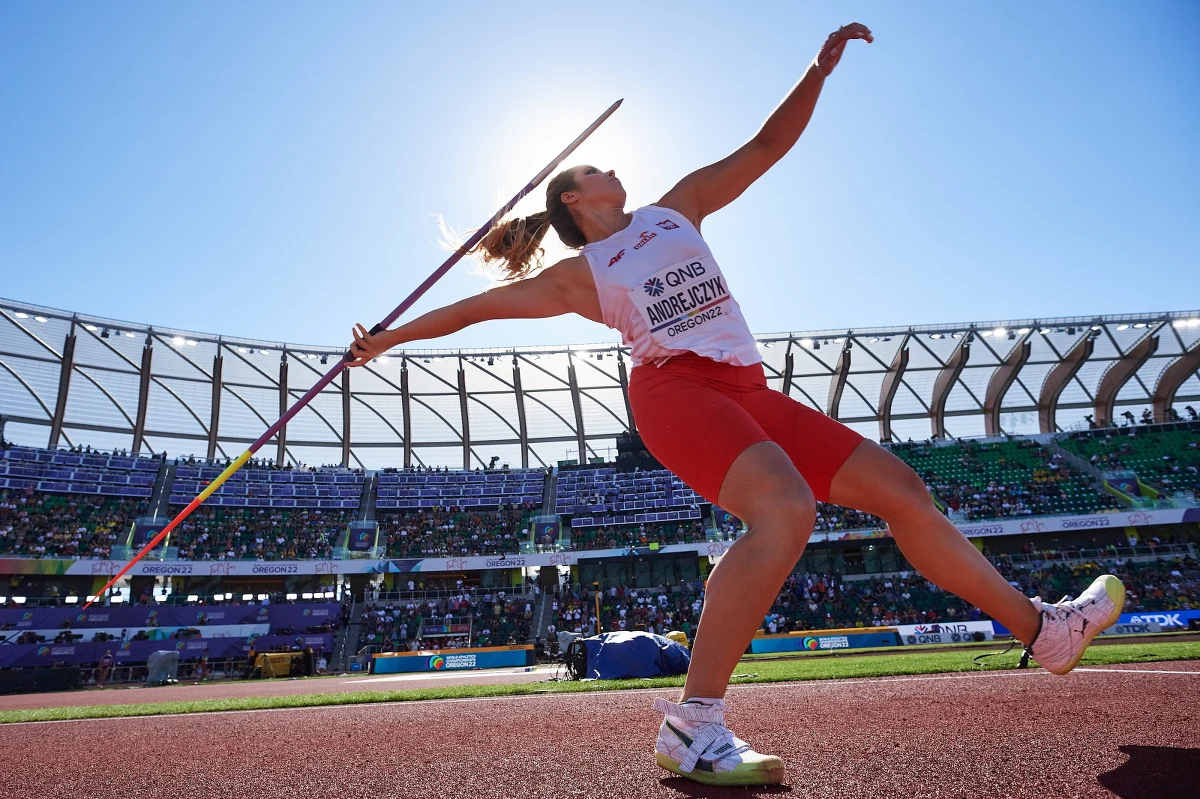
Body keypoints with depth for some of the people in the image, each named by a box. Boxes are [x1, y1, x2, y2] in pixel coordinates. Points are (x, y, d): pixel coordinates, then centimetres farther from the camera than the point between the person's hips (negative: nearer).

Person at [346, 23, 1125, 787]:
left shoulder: (678, 208, 23)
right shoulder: (577, 275, 10)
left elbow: (765, 146, 22)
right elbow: (481, 304, 14)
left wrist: (819, 70, 12)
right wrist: (389, 336, 15)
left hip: (748, 391, 6)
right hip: (675, 390, -6)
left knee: (902, 488, 4)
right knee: (786, 513, -33)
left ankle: (1044, 628, 18)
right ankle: (690, 727, -29)